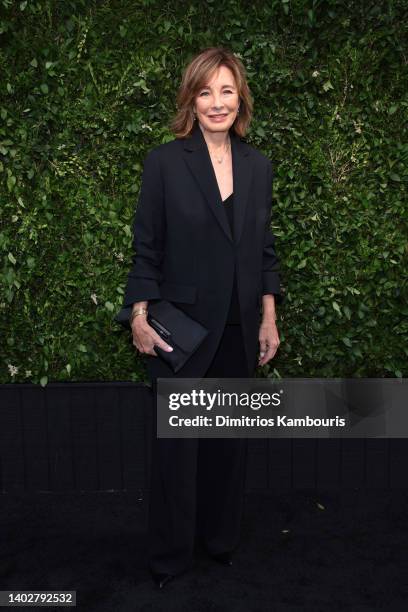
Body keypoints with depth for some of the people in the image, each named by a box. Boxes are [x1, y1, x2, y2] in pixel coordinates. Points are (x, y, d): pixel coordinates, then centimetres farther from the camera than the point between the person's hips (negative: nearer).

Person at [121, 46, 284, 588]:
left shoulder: (258, 166, 6)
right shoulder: (164, 162, -5)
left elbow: (265, 250, 10)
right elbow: (147, 248, -4)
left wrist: (269, 318, 6)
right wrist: (139, 317, -11)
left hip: (239, 332, 4)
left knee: (230, 440, 15)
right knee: (176, 445, 7)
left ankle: (222, 541, 37)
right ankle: (170, 558, 28)